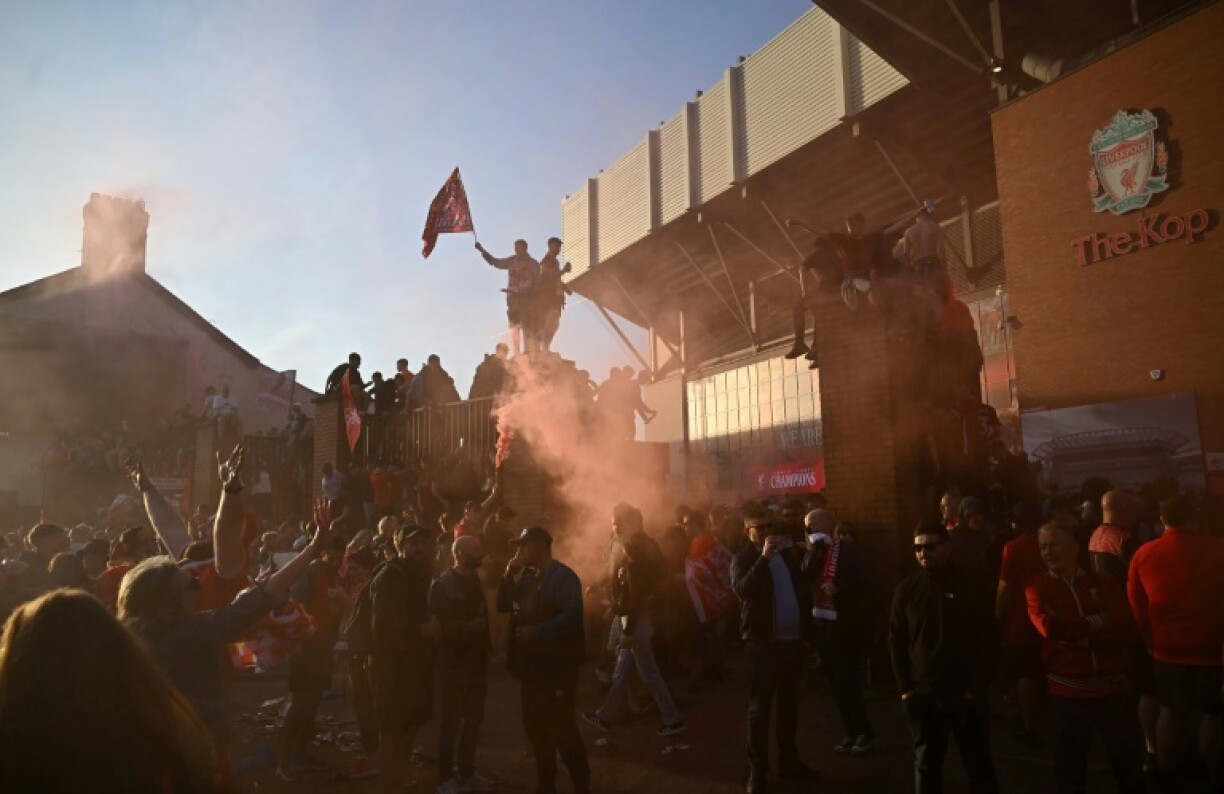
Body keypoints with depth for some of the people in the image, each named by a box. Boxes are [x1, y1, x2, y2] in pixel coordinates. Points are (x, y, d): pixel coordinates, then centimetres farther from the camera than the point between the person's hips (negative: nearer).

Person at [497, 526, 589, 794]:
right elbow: (503, 605, 10)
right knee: (535, 727, 17)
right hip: (533, 666, 9)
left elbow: (573, 615, -26)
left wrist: (537, 632, -28)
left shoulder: (563, 576, -15)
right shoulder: (527, 576, 12)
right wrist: (509, 575, -4)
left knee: (562, 729, -4)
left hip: (557, 667, -9)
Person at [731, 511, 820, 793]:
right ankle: (758, 771, 7)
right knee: (760, 708, 1)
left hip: (793, 639, 6)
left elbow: (805, 583, 11)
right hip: (763, 642, -6)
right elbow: (742, 590, -24)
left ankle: (789, 761, 30)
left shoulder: (788, 555, 11)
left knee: (789, 704, 17)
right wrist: (764, 557, -25)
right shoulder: (743, 559, -4)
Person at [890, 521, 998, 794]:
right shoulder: (906, 591, 2)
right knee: (926, 764, 13)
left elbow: (986, 642, -3)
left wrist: (976, 688, -9)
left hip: (965, 694, -2)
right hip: (922, 695, 2)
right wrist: (905, 687, -1)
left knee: (978, 764, 9)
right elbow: (896, 642, 5)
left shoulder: (971, 588, -4)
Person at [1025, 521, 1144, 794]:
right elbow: (1049, 627, -20)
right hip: (1067, 691, -2)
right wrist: (1095, 623, -12)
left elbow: (1123, 631, -10)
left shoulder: (1103, 583, 3)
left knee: (1129, 765, 17)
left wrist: (1071, 633, -17)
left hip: (1112, 688, 2)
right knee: (1070, 769, 13)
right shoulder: (1037, 588, -2)